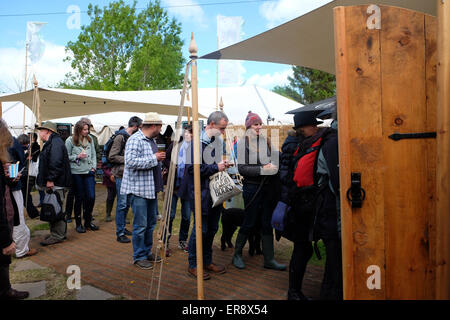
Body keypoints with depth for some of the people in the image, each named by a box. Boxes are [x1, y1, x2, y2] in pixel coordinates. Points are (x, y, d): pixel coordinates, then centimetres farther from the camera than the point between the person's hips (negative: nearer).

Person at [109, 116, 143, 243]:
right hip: (121, 175, -8)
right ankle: (120, 233, 3)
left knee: (127, 203, 15)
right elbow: (112, 157, -16)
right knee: (122, 204, -5)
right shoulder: (120, 137, -12)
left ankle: (123, 227, 28)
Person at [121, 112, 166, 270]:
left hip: (151, 189, 10)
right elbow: (131, 161, -27)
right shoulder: (135, 140, -14)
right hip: (138, 190, -9)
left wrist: (159, 159, 15)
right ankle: (139, 257, 11)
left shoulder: (151, 140, 16)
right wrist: (154, 158, -21)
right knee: (140, 225, -2)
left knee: (151, 223, 16)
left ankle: (147, 252, 29)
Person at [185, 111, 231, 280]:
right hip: (202, 192, -8)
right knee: (201, 229, -1)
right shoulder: (198, 141, -15)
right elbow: (192, 168, -22)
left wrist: (223, 165, 5)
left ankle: (207, 261, 30)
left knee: (212, 228, 16)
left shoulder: (217, 141, 12)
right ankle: (193, 265, 15)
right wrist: (216, 167, -18)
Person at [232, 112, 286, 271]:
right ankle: (237, 254, 23)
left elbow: (274, 159, 18)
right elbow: (242, 168, -12)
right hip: (252, 187, -5)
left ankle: (269, 259, 17)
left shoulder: (266, 141, 9)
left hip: (268, 186, 5)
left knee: (267, 223, 8)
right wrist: (261, 169, -19)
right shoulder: (243, 142, -5)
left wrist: (273, 167, -3)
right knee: (249, 223, 4)